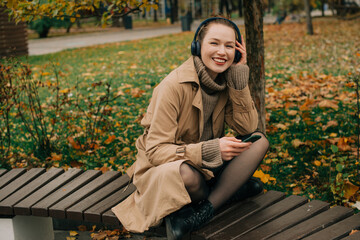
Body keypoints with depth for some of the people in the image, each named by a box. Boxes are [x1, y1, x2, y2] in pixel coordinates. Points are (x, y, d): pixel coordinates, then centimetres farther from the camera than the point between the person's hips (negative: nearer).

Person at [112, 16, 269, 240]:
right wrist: (210, 150, -35)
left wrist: (239, 75, -16)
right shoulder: (174, 86, -21)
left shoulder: (227, 81, -2)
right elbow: (156, 151, -23)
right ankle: (229, 192, -7)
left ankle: (198, 214, -20)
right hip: (164, 170, -7)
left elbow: (248, 128, -10)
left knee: (260, 141, -14)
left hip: (209, 167, 7)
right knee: (187, 173, -41)